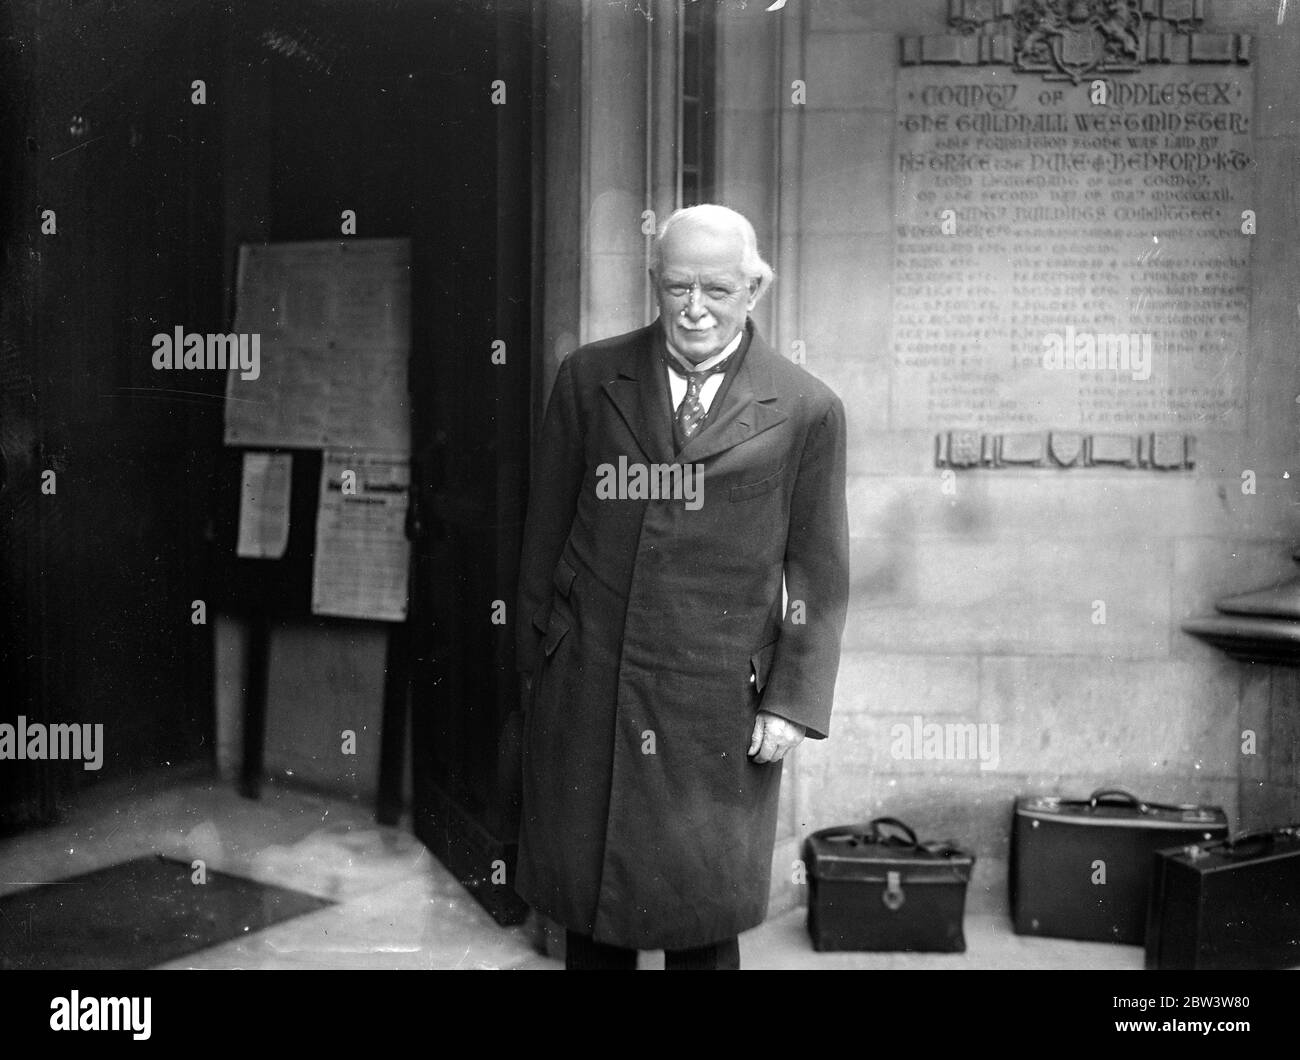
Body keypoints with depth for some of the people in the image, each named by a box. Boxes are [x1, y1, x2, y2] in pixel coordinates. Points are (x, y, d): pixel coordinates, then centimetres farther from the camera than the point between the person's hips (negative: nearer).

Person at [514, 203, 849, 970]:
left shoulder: (807, 410, -1)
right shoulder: (589, 378, 4)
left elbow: (820, 576, 1)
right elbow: (546, 530, 7)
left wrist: (794, 702, -4)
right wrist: (537, 660, 7)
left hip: (720, 707, -1)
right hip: (588, 694, 2)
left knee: (705, 922, 9)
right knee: (589, 908, 12)